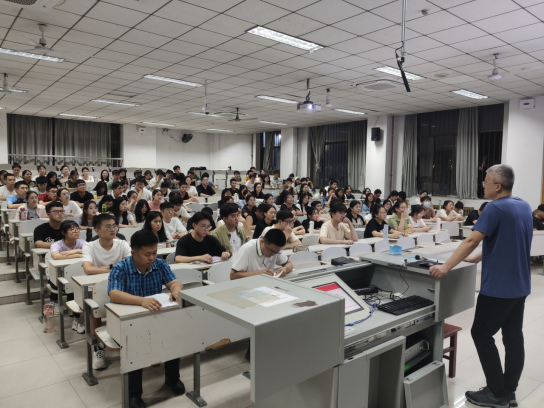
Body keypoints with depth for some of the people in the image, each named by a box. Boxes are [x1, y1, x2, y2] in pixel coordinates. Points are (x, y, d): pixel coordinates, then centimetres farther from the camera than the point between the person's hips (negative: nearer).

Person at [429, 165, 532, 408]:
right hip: (520, 285, 9)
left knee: (481, 333, 3)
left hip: (498, 286, -9)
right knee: (513, 336, 13)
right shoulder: (524, 207, 9)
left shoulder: (495, 208, -18)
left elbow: (472, 241, -24)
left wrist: (446, 267, -23)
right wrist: (477, 258, 18)